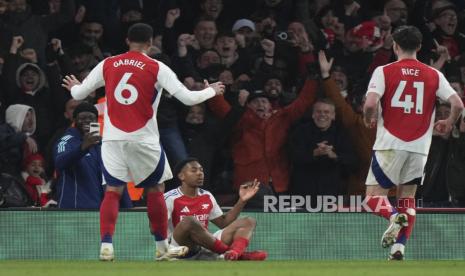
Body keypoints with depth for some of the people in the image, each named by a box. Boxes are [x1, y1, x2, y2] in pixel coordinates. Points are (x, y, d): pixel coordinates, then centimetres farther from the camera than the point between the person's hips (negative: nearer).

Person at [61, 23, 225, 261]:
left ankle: (106, 245, -10)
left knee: (113, 192, 6)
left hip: (113, 139, 2)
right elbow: (188, 98, -6)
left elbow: (79, 94, 10)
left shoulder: (107, 65, 4)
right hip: (144, 140, -2)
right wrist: (212, 91, 13)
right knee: (156, 191, 13)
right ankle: (162, 248, 19)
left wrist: (74, 87, 34)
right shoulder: (156, 68, -4)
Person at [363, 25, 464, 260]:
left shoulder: (384, 72, -3)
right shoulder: (434, 75, 4)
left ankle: (394, 216, -27)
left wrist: (369, 120, 7)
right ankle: (399, 247, 1)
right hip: (419, 146, 3)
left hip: (390, 144, -3)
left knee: (374, 196, 3)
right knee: (407, 197, 14)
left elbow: (370, 103, -16)